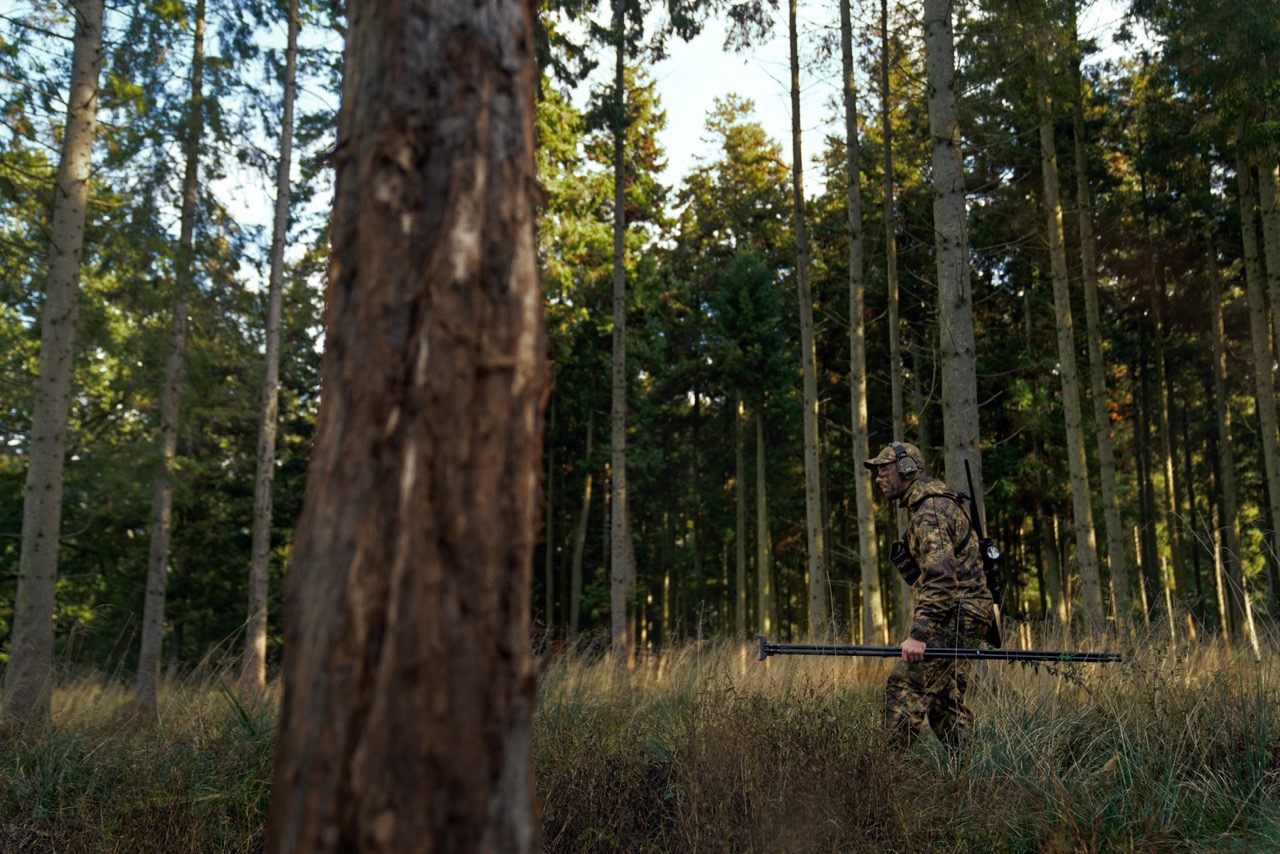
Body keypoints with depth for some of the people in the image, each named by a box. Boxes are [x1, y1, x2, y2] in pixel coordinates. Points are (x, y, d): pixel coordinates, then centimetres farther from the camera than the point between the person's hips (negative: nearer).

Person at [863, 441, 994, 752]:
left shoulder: (930, 508, -16)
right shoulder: (930, 503, 17)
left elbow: (939, 577, -26)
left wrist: (918, 633, -30)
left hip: (954, 615, -11)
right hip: (959, 614, 11)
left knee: (903, 689, -13)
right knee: (946, 700, 13)